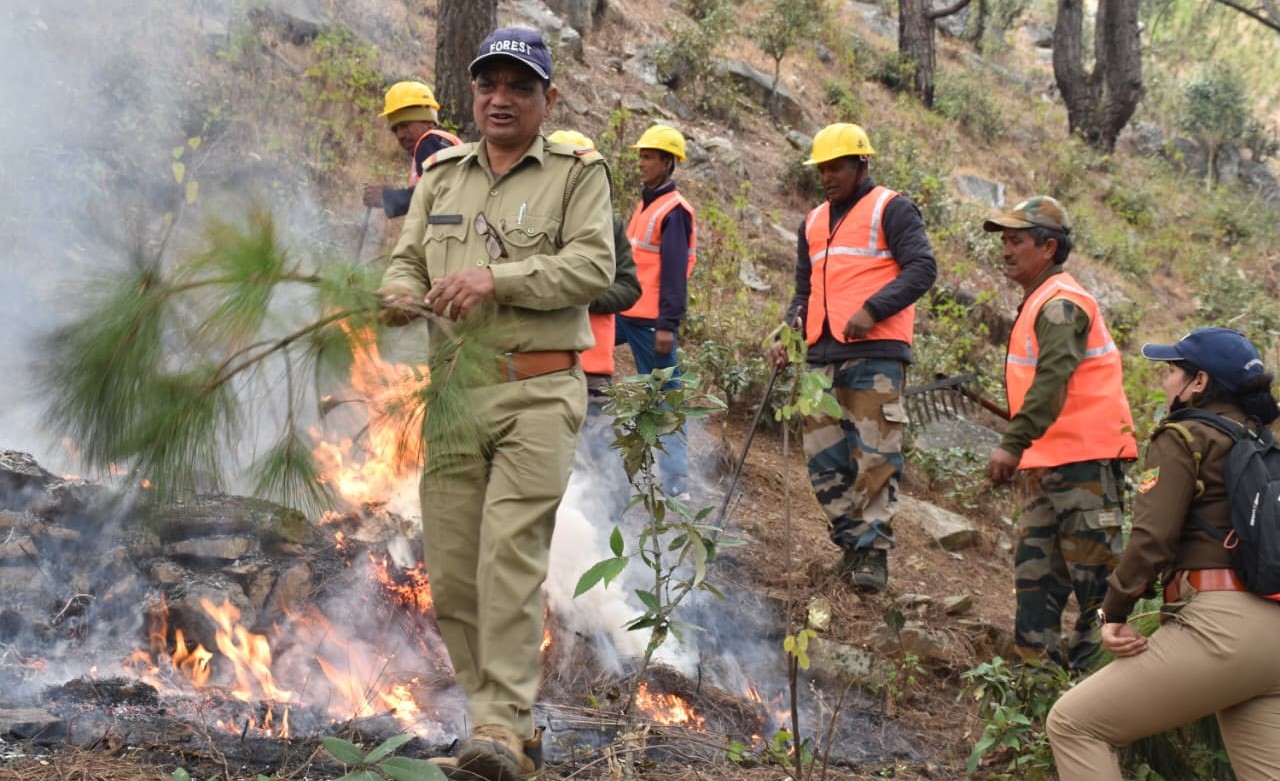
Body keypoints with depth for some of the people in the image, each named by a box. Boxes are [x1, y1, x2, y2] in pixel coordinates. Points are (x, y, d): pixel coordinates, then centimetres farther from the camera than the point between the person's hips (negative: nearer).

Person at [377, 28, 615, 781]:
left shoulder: (578, 173, 4)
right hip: (453, 391, 5)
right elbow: (407, 258, 15)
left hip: (538, 393, -5)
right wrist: (400, 293, -9)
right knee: (452, 569, 3)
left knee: (510, 554, -15)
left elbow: (594, 265, -9)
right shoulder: (441, 174, 18)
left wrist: (498, 276, -19)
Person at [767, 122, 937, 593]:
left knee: (874, 456, -9)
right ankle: (851, 542, 15)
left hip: (874, 353, -7)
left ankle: (873, 552, -4)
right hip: (823, 355, 7)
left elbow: (922, 268, -8)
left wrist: (871, 311, -19)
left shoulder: (890, 209, 2)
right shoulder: (814, 223, 23)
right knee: (824, 458, 5)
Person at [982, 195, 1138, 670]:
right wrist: (1021, 450, 20)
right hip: (1048, 464, 11)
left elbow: (1053, 379, -28)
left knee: (1093, 568, -5)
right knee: (1036, 567, 13)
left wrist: (1012, 444, -35)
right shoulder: (1039, 303, 18)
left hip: (1084, 458, -11)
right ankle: (1036, 662, 19)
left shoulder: (1060, 303, -14)